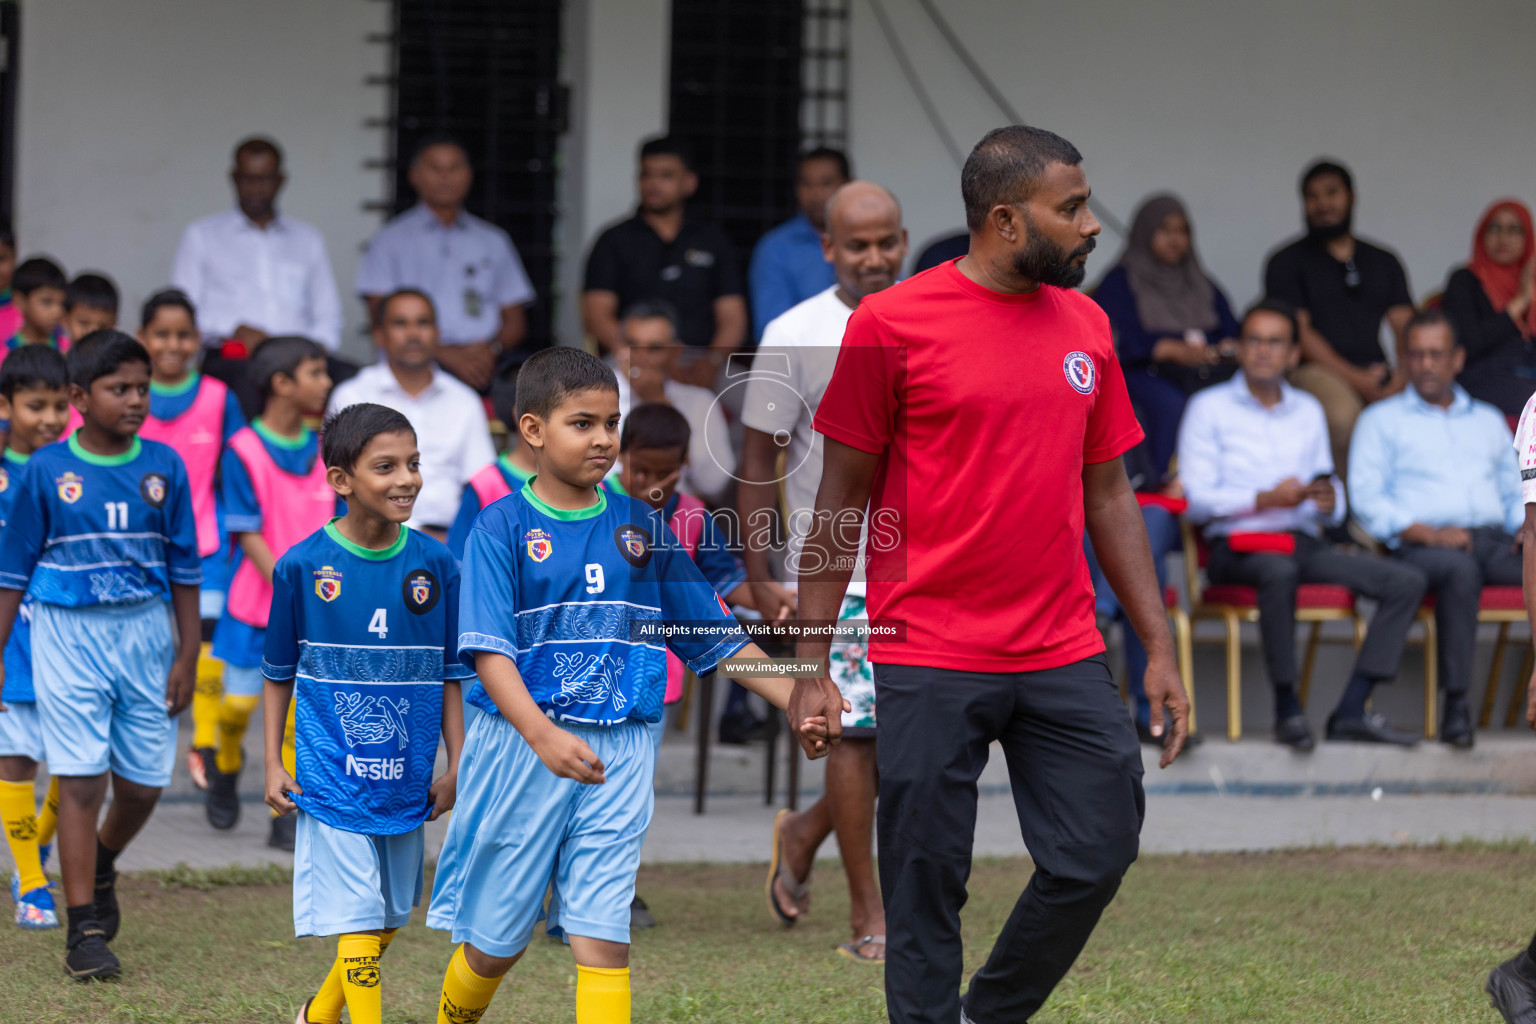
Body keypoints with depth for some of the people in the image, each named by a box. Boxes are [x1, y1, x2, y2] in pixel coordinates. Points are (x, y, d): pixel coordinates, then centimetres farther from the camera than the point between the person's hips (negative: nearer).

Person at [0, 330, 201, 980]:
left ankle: (100, 869, 37)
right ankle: (85, 931, -1)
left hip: (145, 631, 3)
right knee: (81, 780, -7)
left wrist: (187, 655, 3)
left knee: (144, 782, 5)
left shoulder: (163, 467, 1)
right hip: (68, 633, -3)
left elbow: (184, 567, 6)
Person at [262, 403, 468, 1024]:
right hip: (333, 777, -4)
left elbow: (448, 675, 8)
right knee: (358, 922, -9)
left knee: (388, 919, 15)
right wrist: (273, 765, 2)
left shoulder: (434, 564, 0)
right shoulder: (303, 566, -7)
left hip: (407, 780, 4)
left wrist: (456, 768, 6)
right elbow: (279, 675, 4)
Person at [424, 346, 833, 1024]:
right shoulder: (503, 528, -3)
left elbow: (715, 637, 13)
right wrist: (544, 737, -30)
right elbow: (488, 650, -14)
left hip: (619, 753, 2)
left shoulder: (641, 528, 9)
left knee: (603, 940, -7)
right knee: (494, 941, 8)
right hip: (519, 747, -2)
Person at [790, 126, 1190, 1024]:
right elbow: (841, 500, -1)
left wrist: (1160, 649, 10)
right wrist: (812, 665, -5)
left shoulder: (1086, 327, 10)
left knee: (1096, 861, 1)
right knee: (926, 889, 0)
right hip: (931, 663, -5)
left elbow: (1108, 495, 15)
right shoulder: (893, 326, -5)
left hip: (1065, 659, 5)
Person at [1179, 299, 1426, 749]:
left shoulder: (1308, 411, 24)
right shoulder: (1209, 408, 8)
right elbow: (1197, 498, -3)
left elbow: (1330, 498, 19)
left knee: (1406, 582, -15)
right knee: (1279, 571, -42)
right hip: (1238, 545, -6)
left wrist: (1330, 502, -6)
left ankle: (1351, 712, -21)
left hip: (1303, 542, 6)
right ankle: (1287, 709, -32)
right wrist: (1266, 499, -15)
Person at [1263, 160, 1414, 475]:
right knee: (1343, 413, -39)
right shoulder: (1287, 262, 10)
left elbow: (1405, 327, 13)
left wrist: (1403, 375, -9)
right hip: (1316, 371, -3)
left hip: (1375, 375, 3)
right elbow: (1298, 333, -2)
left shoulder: (1384, 263, 22)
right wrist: (1356, 378, -13)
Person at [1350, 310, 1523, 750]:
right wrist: (1429, 533, -11)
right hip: (1422, 546, -4)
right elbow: (1367, 499, 4)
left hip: (1494, 541, 4)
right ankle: (1456, 705, -41)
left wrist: (1524, 527, 2)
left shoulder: (1488, 421, 30)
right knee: (1459, 569, -40)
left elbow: (1515, 490, 27)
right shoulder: (1382, 420, 17)